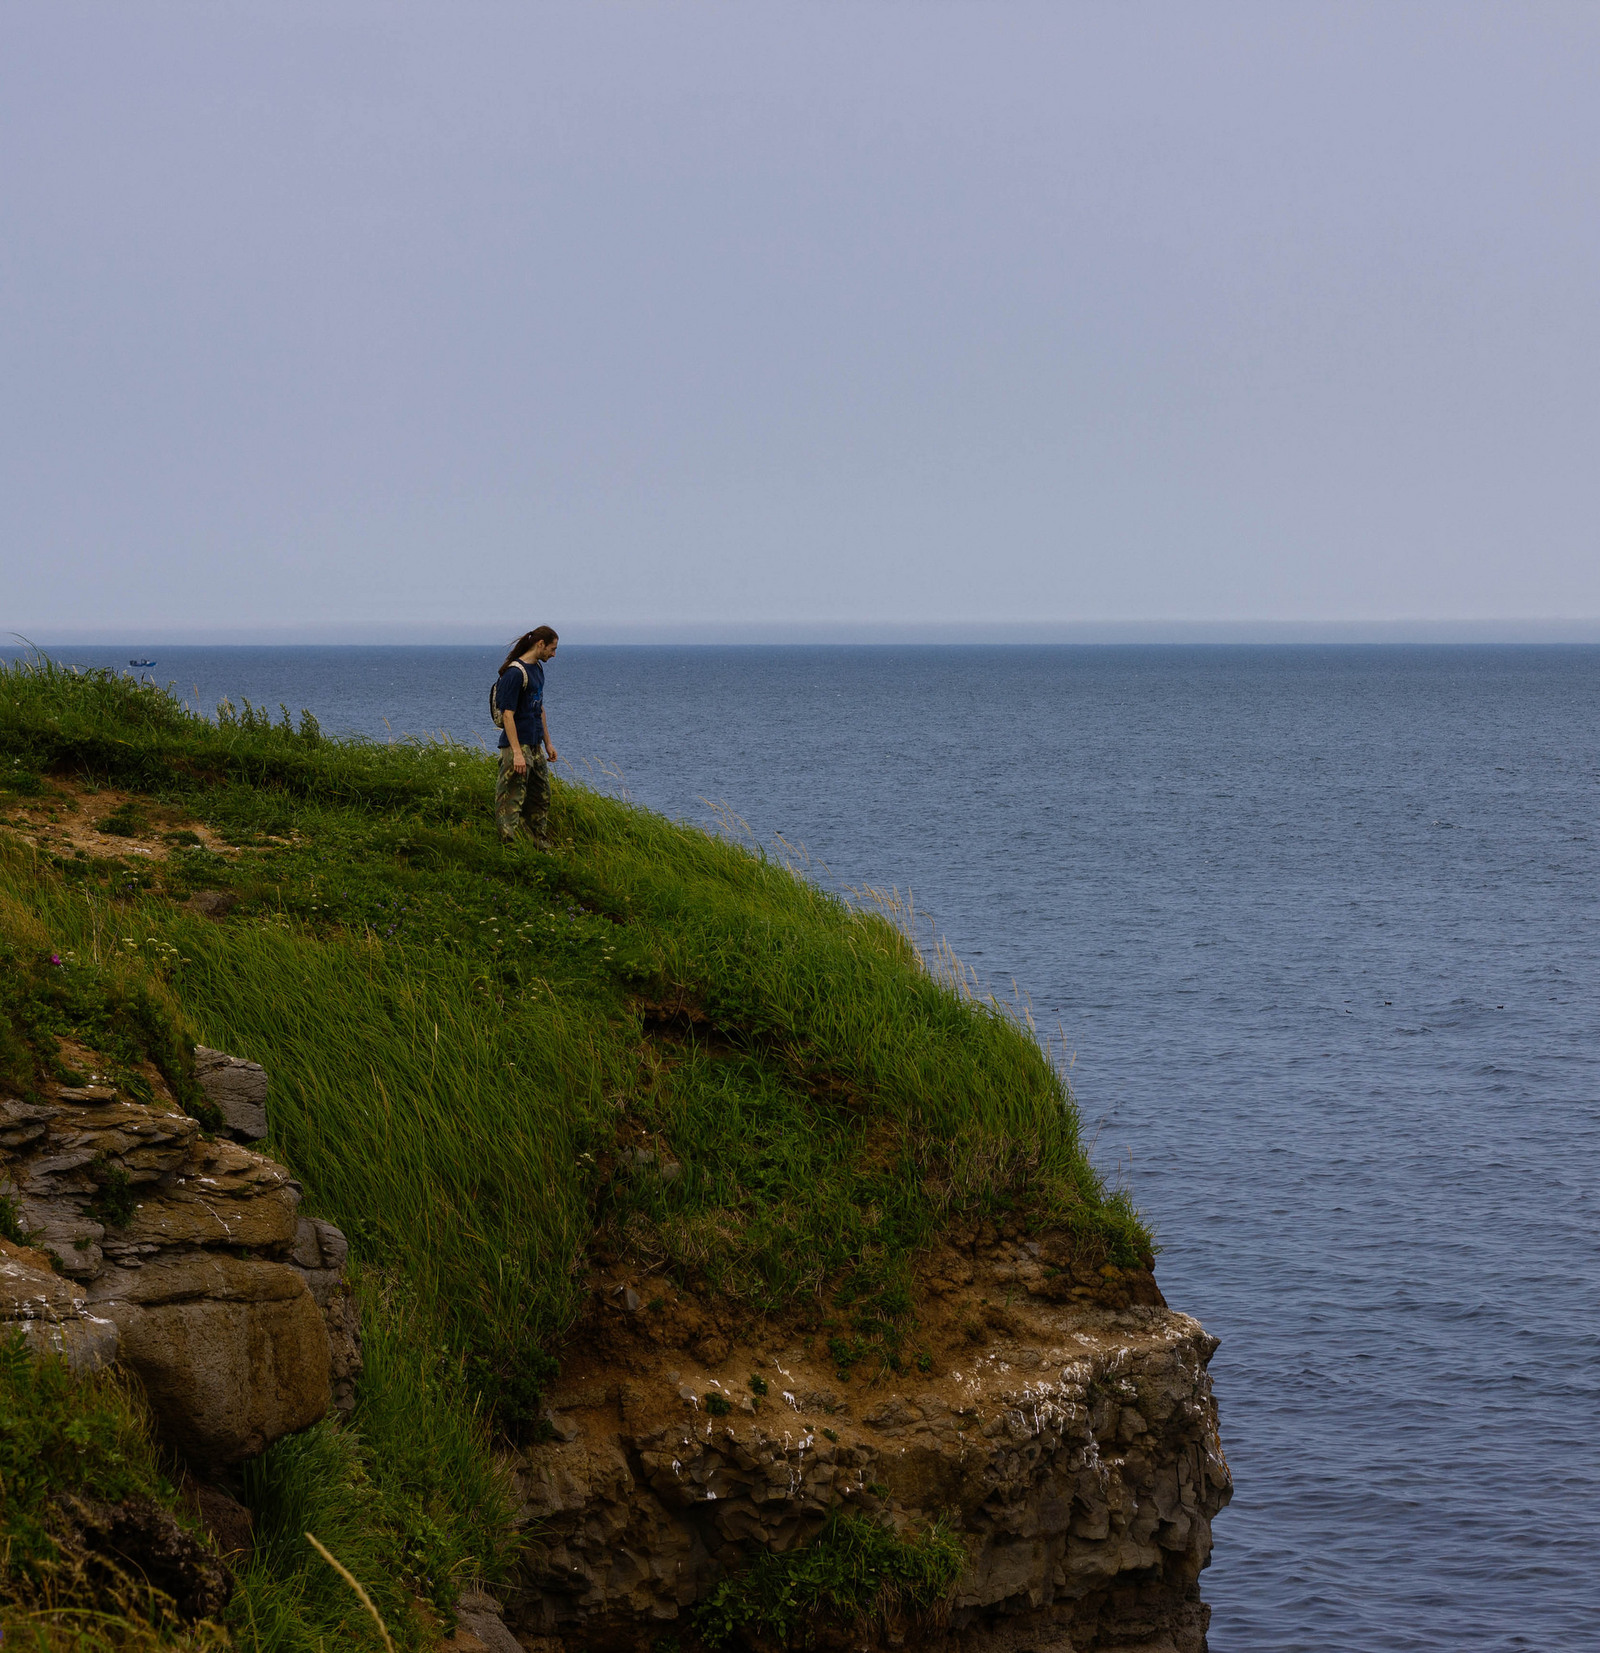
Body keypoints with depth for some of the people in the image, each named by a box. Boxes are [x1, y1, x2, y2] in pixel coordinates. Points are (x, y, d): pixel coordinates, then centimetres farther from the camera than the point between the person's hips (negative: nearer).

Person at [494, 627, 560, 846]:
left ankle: (542, 846, 25)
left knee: (541, 798, 16)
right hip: (517, 744, -10)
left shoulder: (537, 669, 13)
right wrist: (517, 753, -25)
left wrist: (548, 742, 23)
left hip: (535, 746, 10)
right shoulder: (514, 673, -17)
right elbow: (507, 715, -21)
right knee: (512, 799, -9)